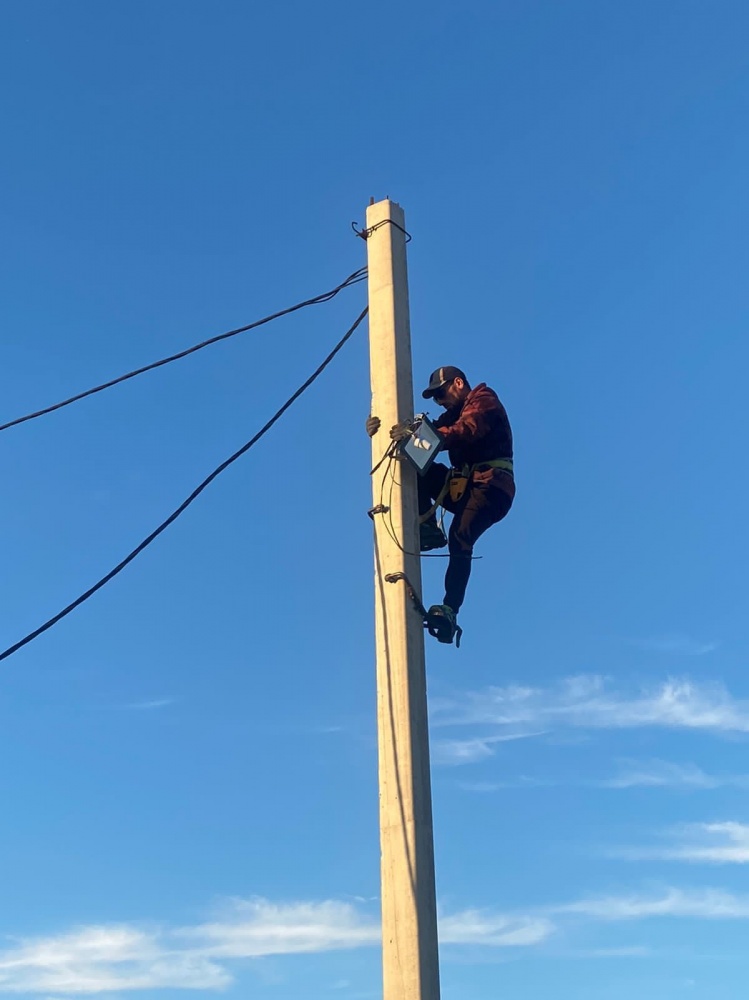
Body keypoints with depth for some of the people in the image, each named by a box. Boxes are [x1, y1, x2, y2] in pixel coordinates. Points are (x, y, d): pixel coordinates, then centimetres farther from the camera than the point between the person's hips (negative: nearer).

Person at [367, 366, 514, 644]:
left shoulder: (484, 400, 2)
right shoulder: (453, 415, 27)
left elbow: (467, 431, -20)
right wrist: (384, 431, -7)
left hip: (490, 486, -8)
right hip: (463, 487, 8)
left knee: (459, 539, -27)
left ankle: (450, 611, -32)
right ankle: (427, 527, -16)